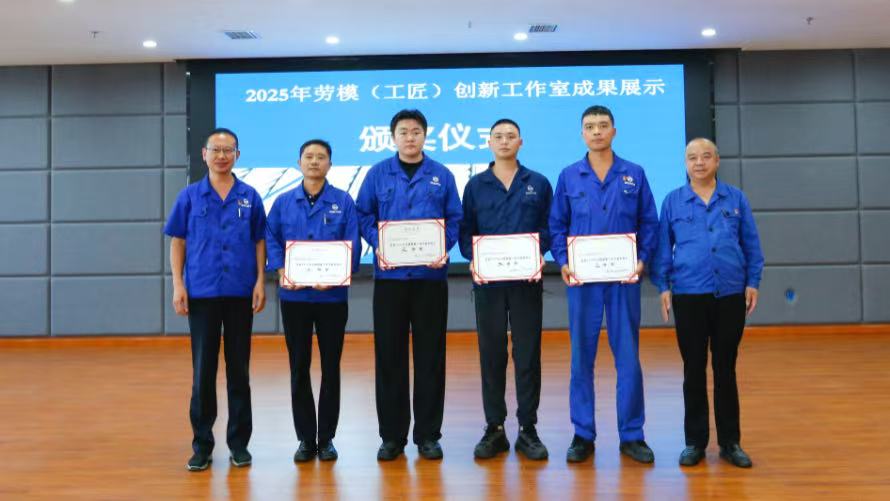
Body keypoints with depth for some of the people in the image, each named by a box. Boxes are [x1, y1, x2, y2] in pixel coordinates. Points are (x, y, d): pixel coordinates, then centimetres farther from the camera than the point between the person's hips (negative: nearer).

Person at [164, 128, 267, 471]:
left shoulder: (250, 197, 5)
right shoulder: (190, 196, 5)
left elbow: (259, 242, 6)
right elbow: (177, 242, 5)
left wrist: (260, 282, -3)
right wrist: (178, 285, -3)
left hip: (240, 293, 1)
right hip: (202, 292, 0)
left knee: (239, 369, 7)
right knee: (203, 370, 3)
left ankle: (239, 442, 17)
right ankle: (202, 444, 14)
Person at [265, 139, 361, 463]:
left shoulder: (343, 202, 2)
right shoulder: (283, 202, 8)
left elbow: (353, 244, -5)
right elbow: (271, 239, 5)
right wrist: (282, 272, -12)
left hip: (332, 296, -1)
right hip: (294, 296, 2)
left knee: (330, 367, 5)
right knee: (299, 367, 6)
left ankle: (327, 438, 18)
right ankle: (305, 438, 18)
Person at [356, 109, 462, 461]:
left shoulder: (441, 175, 8)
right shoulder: (378, 174, 8)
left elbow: (455, 218, 6)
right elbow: (364, 214, 6)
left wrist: (443, 247, -11)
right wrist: (377, 246, -10)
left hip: (430, 274, 0)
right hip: (389, 274, 0)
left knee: (430, 355, 4)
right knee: (389, 355, 4)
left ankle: (428, 434, 15)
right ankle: (392, 435, 16)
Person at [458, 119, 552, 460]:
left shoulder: (538, 184, 9)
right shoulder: (475, 185, 10)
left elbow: (549, 227, 6)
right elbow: (465, 231, 6)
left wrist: (540, 255, -12)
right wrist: (473, 259, -11)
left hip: (527, 279, 0)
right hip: (487, 280, 1)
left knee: (527, 353, 2)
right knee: (491, 354, 5)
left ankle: (528, 429, 12)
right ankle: (494, 429, 15)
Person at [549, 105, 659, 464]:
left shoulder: (634, 174, 6)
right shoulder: (569, 176, 7)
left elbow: (649, 223, 6)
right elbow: (557, 226, 7)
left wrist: (642, 259, -7)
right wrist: (562, 262, -7)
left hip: (623, 278, 0)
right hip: (582, 278, 0)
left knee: (628, 356, 4)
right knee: (581, 357, 5)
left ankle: (632, 435, 15)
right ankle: (583, 434, 16)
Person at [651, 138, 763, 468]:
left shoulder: (736, 199, 5)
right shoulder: (673, 201, 4)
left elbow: (751, 245, 7)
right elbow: (663, 247, 4)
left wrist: (753, 283, 1)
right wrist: (663, 286, -2)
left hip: (730, 295, 1)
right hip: (689, 295, 0)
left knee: (725, 369, 8)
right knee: (694, 370, 6)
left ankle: (730, 442, 19)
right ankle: (695, 441, 17)